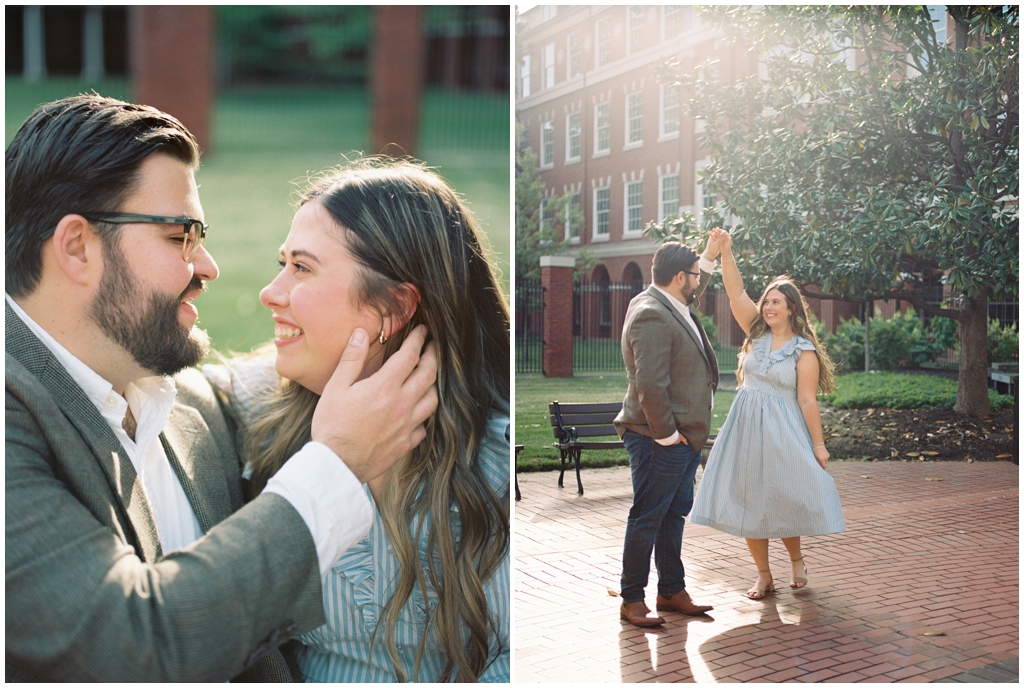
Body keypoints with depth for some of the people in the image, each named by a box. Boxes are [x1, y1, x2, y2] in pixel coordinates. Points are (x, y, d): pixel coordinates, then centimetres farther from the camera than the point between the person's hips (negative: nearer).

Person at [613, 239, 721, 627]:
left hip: (684, 436, 10)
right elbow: (650, 384, -26)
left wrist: (710, 254, 32)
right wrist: (666, 433, -20)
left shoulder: (674, 305, 11)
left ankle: (672, 591, 29)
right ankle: (631, 600, 10)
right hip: (660, 439, -10)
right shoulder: (650, 315, -21)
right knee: (647, 519, 0)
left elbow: (693, 296, 38)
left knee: (675, 514, 17)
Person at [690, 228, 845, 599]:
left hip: (782, 432, -5)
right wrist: (725, 252, -12)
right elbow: (737, 294, -3)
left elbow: (807, 401, -8)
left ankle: (797, 559, 29)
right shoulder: (757, 333, 6)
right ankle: (764, 575, 16)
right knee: (747, 502, 5)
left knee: (783, 499, 0)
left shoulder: (804, 351, -6)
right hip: (745, 428, 5)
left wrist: (818, 445, -8)